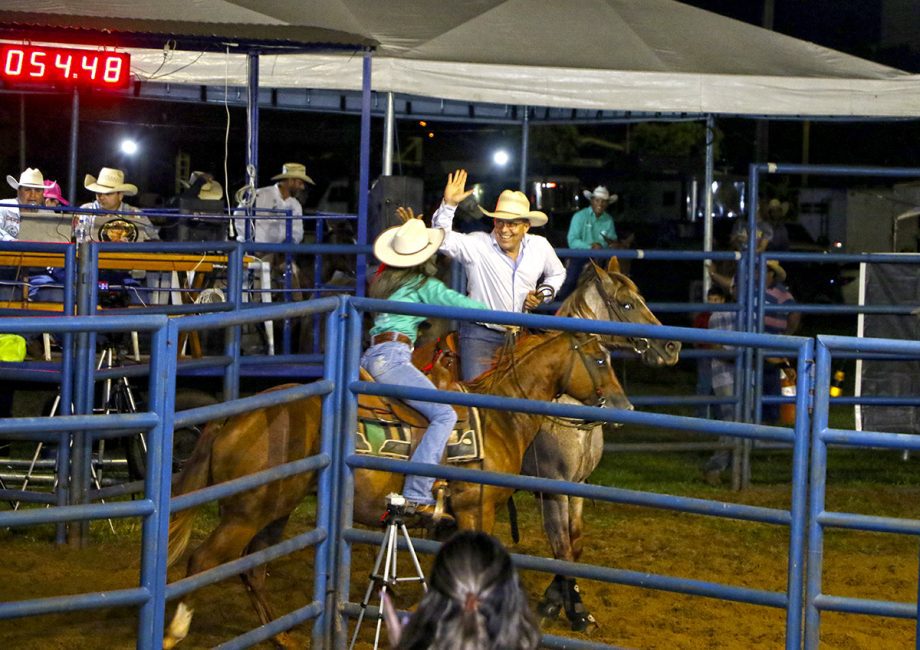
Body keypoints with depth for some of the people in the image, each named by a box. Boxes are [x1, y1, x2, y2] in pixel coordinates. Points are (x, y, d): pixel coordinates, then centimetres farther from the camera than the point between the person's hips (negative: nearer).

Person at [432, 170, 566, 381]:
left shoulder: (540, 247, 3)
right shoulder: (477, 244, -9)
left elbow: (557, 274, 21)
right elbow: (442, 239, -21)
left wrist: (543, 295, 1)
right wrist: (449, 204, -32)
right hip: (480, 334, -4)